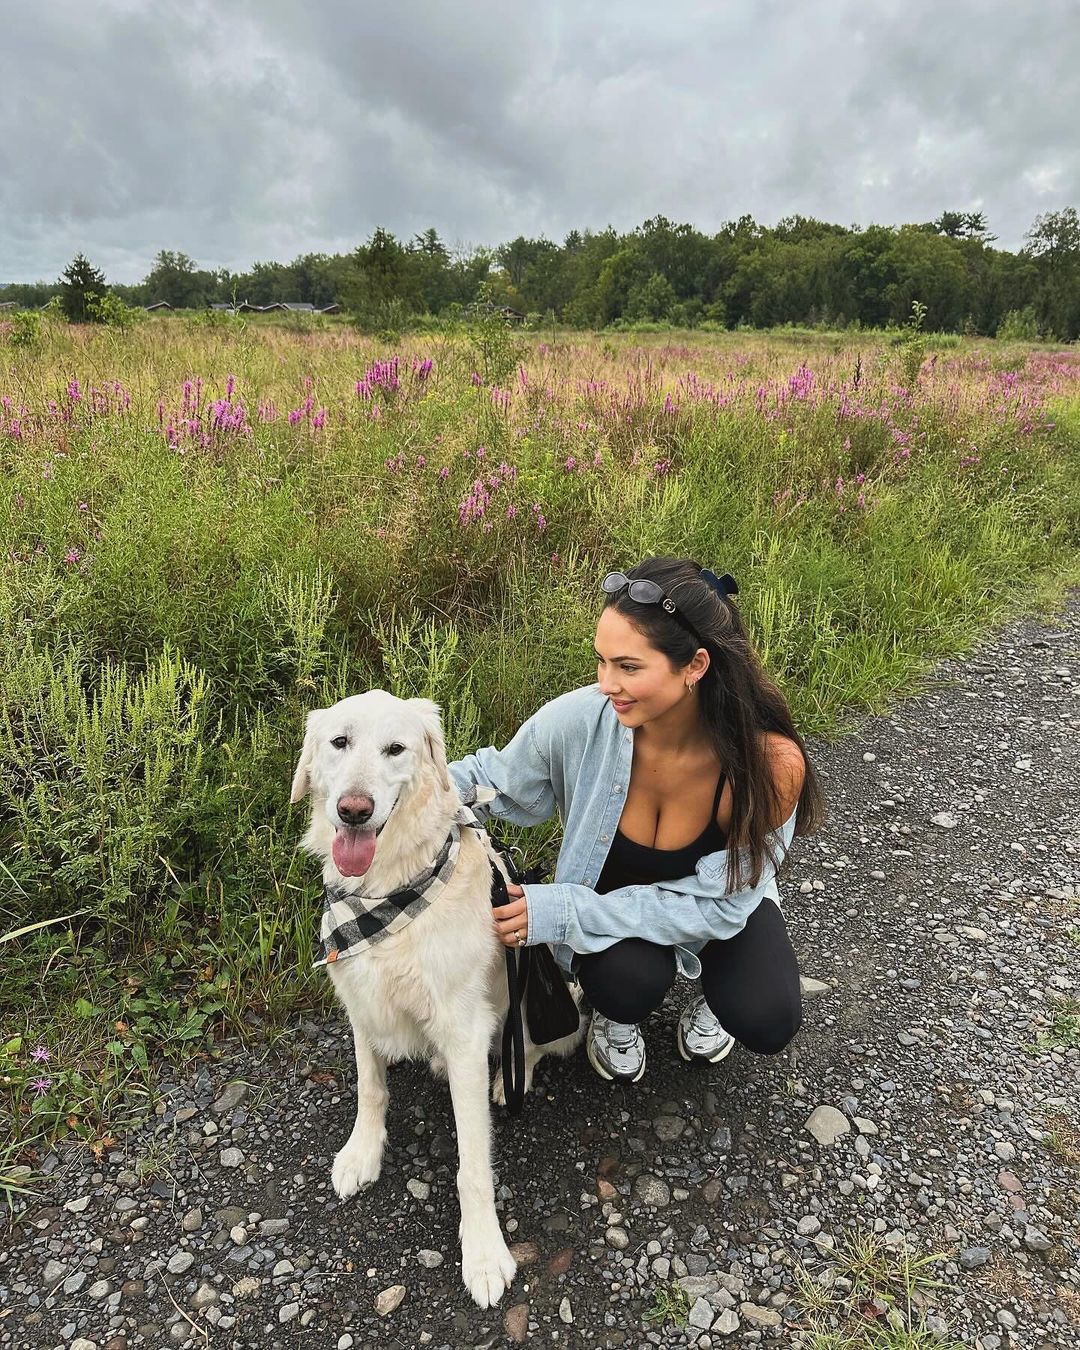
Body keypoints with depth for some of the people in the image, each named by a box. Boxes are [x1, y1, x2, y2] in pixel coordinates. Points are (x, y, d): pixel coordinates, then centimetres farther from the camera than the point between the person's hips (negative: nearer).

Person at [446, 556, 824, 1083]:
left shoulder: (771, 762, -35)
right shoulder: (579, 719, -31)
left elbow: (718, 901, -26)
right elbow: (500, 781, -9)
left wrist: (564, 911, -32)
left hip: (721, 903, 0)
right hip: (612, 891, 0)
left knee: (766, 1022, -23)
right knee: (628, 982, -30)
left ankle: (712, 988, 14)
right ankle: (617, 1013, 8)